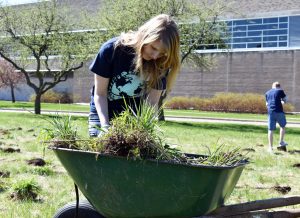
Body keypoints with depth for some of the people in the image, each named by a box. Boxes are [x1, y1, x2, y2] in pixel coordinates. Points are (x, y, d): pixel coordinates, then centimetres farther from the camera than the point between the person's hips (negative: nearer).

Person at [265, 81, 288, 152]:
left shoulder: (267, 93, 17)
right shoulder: (280, 91, 4)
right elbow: (285, 101, 12)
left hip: (270, 112, 3)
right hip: (279, 111, -3)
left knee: (270, 130, 4)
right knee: (282, 126, 19)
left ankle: (270, 147, 3)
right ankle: (281, 142, 14)